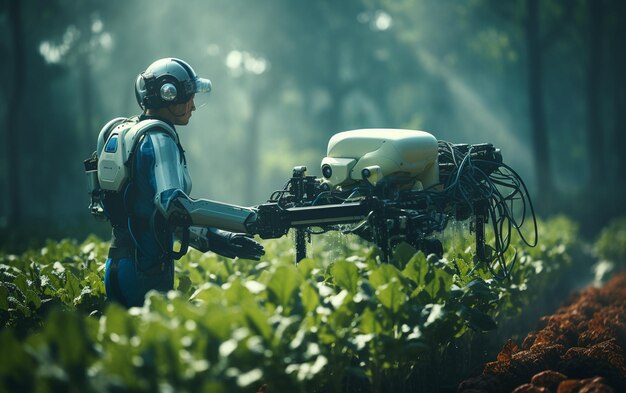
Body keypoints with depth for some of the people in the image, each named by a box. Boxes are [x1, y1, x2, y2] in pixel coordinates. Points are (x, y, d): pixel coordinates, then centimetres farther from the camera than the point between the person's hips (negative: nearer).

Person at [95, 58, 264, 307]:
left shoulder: (125, 132, 17)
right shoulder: (157, 138, -12)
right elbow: (173, 204, -28)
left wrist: (215, 239, 11)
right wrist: (249, 217, -31)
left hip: (119, 262, 10)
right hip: (146, 268, -10)